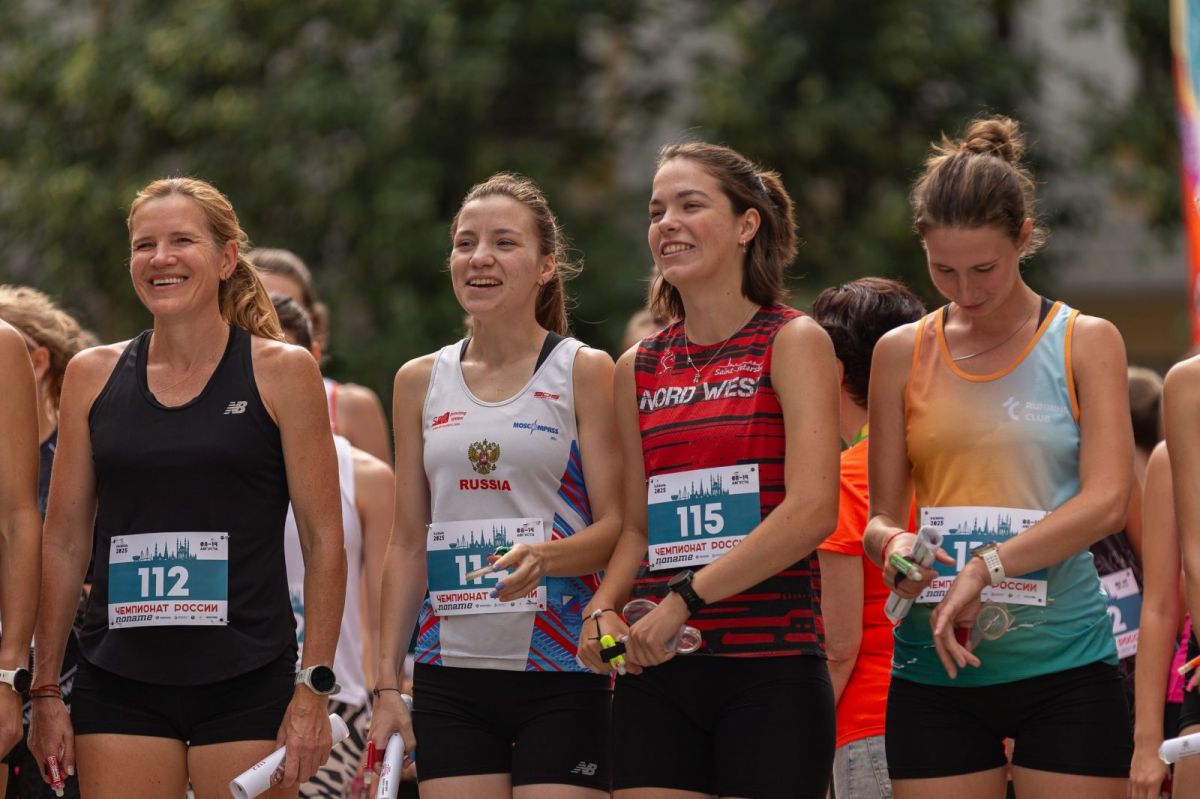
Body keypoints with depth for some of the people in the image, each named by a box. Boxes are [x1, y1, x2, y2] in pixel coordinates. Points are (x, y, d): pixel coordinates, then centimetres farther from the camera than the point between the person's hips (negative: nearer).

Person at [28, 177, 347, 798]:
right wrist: (43, 689, 7)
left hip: (247, 684, -2)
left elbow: (324, 542, -1)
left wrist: (314, 689, -7)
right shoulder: (92, 375, 8)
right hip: (119, 685, 2)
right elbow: (63, 542, 11)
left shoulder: (282, 372, 1)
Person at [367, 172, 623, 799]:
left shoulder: (585, 372, 0)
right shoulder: (421, 381, 11)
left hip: (561, 676, -3)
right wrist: (386, 683, 9)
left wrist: (545, 557, -24)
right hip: (450, 672, 3)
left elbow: (616, 527, -3)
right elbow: (407, 543, 14)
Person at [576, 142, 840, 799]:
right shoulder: (639, 369, 14)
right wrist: (604, 609, -1)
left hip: (772, 667, -4)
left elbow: (812, 510, -12)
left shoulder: (792, 343, -1)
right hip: (656, 673, 4)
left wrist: (684, 598, -15)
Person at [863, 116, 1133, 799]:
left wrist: (988, 567, -20)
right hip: (935, 670, 2)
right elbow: (882, 514, 11)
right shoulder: (902, 354, 9)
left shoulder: (1085, 343, 3)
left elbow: (1106, 502, -8)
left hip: (1065, 665, -2)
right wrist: (892, 544, -14)